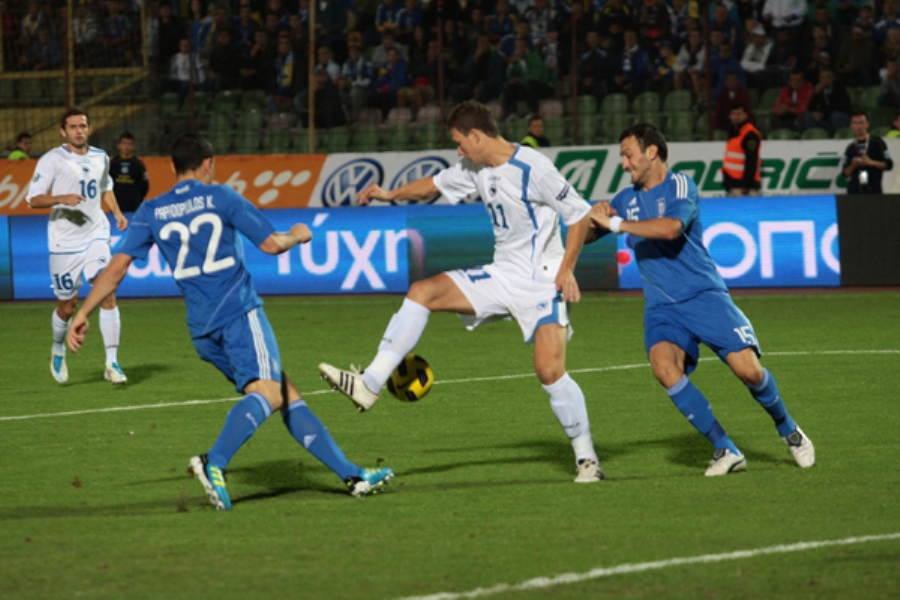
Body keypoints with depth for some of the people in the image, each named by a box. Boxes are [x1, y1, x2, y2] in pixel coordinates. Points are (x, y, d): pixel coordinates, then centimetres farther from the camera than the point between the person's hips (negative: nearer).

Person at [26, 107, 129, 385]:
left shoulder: (100, 158, 7)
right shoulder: (52, 160, -8)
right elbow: (33, 199, -12)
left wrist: (117, 212, 11)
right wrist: (61, 198, -29)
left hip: (96, 235, 3)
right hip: (64, 241, -3)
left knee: (107, 293, -15)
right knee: (67, 305, 6)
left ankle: (112, 363, -13)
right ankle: (58, 350, 37)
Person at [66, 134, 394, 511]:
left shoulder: (151, 212, 13)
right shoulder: (220, 197, 3)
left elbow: (117, 267, 7)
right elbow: (272, 244, 1)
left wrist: (83, 314, 12)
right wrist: (298, 236, 22)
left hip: (201, 328, 6)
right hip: (239, 311, -6)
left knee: (286, 397, 9)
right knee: (266, 391, -21)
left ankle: (351, 476, 7)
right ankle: (214, 464, -47)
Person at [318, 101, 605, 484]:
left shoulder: (533, 169, -18)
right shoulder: (475, 169, 6)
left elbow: (580, 214, -14)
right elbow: (434, 186, 22)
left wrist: (566, 269, -18)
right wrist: (391, 195, 7)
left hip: (542, 281, -8)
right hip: (502, 276, 8)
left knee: (549, 370, -18)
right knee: (422, 292, -3)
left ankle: (586, 458, -4)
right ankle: (369, 385, -5)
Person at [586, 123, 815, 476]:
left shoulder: (680, 186, -5)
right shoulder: (627, 199, 12)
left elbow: (670, 228, -24)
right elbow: (586, 235, 18)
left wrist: (615, 222, -23)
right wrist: (595, 218, -4)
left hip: (703, 295, -4)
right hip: (661, 306, 4)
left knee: (748, 370, -15)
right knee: (664, 367, -27)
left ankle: (789, 431, 17)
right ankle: (725, 451, -17)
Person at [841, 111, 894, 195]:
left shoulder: (877, 143, 6)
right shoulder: (850, 148, 16)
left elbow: (889, 164, 1)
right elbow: (845, 173, 14)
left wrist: (871, 162, -12)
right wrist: (852, 166, -7)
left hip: (873, 190, -3)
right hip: (854, 190, 3)